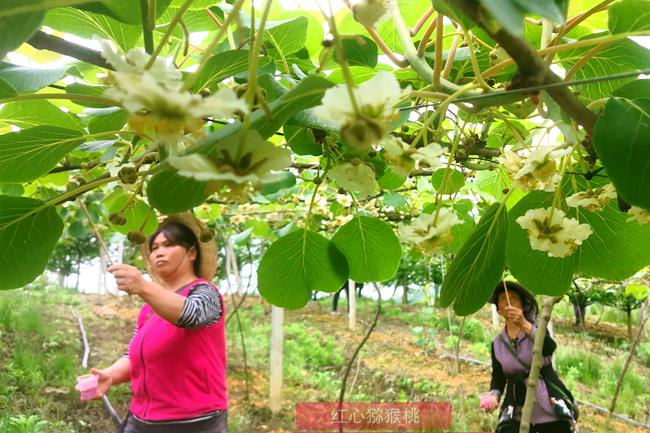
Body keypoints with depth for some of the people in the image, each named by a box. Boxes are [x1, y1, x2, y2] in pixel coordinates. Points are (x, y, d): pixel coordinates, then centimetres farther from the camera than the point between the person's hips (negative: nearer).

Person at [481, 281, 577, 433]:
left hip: (550, 410, -1)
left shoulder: (536, 327, -2)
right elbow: (498, 378, 6)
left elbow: (549, 348, -24)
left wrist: (525, 325, -40)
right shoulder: (497, 343, 6)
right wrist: (493, 395, -16)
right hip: (518, 414, 2)